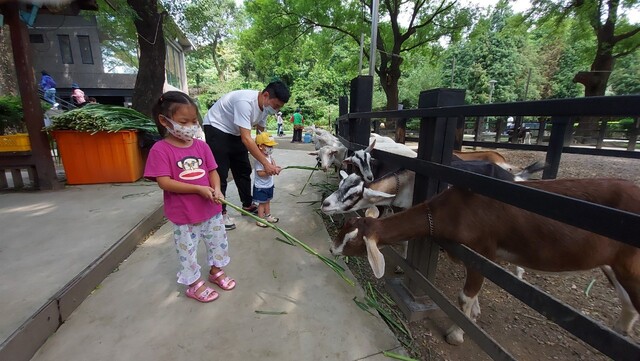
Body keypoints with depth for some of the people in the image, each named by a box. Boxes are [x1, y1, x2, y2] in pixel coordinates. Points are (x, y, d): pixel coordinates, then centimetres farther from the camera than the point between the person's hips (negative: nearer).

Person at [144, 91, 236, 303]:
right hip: (183, 214, -4)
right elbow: (164, 182, -19)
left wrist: (216, 189, -17)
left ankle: (216, 271, 45)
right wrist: (199, 189, -24)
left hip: (211, 209, 5)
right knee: (187, 250, 14)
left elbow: (213, 171, 3)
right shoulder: (160, 149, -14)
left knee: (219, 242, 20)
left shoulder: (201, 146, 0)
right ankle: (194, 284, 37)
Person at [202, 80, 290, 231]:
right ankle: (220, 212, 6)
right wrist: (265, 164, -37)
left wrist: (268, 157, -9)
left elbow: (261, 132, 2)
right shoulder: (245, 102, -34)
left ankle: (247, 205, 22)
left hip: (234, 132, 8)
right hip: (216, 128, -8)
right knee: (220, 174, -7)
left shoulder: (265, 106, -6)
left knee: (244, 170, 9)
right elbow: (246, 139, -37)